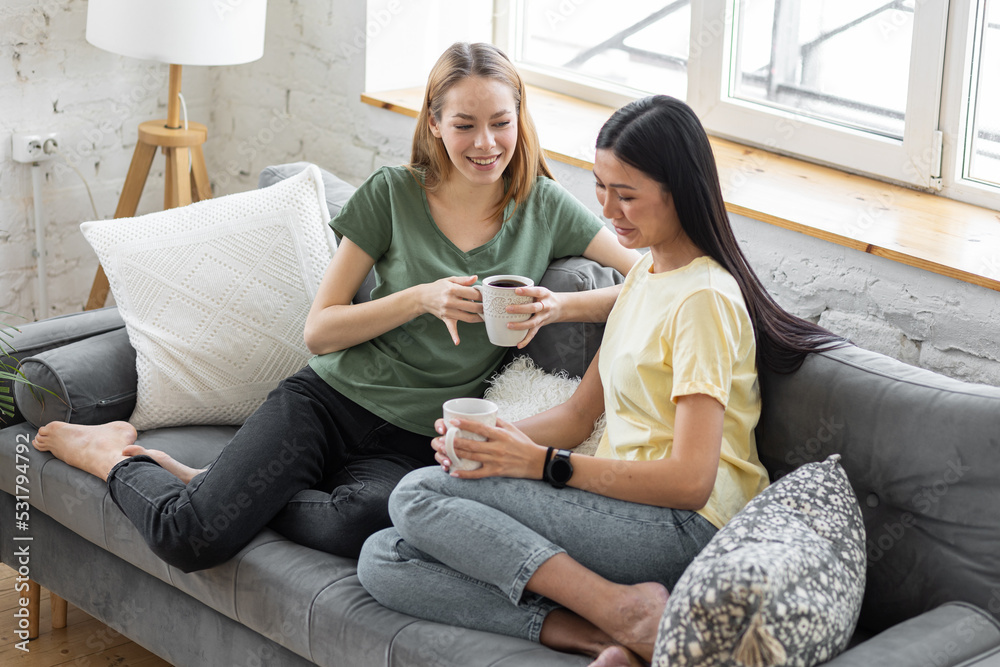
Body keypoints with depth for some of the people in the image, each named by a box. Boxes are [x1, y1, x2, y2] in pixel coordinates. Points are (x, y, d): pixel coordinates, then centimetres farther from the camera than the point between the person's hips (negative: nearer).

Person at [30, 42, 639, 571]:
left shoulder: (543, 207, 5)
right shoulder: (393, 194, 2)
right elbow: (319, 331, 1)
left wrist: (559, 307, -16)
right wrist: (422, 298, -14)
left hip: (414, 442, 1)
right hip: (329, 400, -1)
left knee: (360, 524, -38)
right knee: (190, 539, -24)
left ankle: (213, 487, -7)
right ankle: (118, 457, 12)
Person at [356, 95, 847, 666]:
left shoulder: (703, 299, -12)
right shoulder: (645, 274, 17)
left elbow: (690, 480, -20)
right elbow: (581, 414, 18)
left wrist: (541, 464, -18)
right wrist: (498, 438, -2)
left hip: (682, 528, -10)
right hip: (621, 503, 10)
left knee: (418, 495, -17)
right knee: (382, 561, -7)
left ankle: (622, 609, -22)